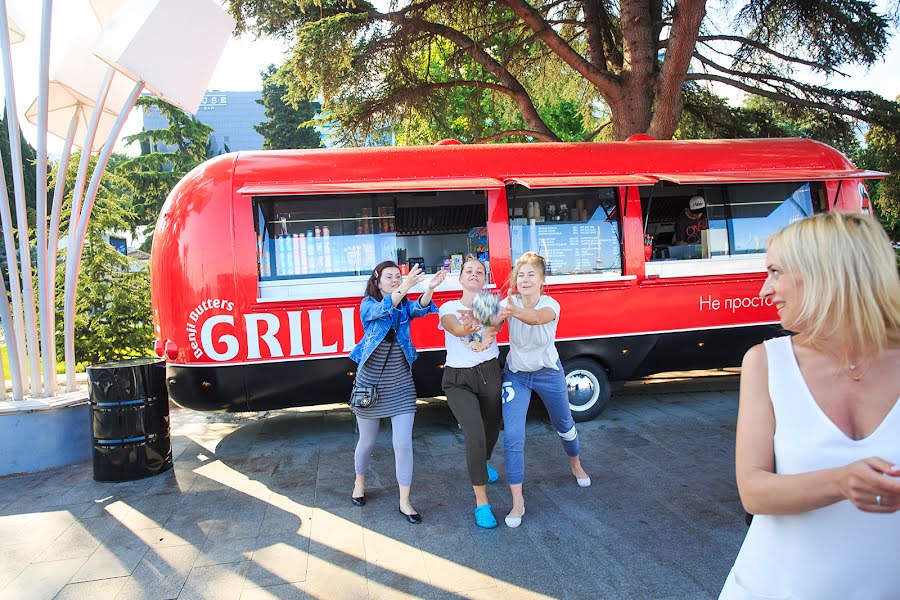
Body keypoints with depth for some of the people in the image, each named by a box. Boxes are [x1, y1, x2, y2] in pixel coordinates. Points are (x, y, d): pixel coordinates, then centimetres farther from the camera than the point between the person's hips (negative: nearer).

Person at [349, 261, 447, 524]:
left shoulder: (405, 306, 1)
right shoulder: (368, 305, -6)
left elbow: (419, 309, -23)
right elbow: (383, 309, -30)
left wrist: (430, 288, -44)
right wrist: (405, 287, -48)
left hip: (401, 385, 2)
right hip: (370, 383, -1)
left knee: (403, 443, -2)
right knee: (367, 441, 14)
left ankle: (404, 501, 11)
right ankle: (359, 482, 41)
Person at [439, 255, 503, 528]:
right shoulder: (449, 308, -1)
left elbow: (496, 325, -23)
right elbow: (455, 328, -25)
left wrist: (491, 325, -49)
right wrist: (466, 328, -50)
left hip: (490, 375, 3)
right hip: (458, 380, -3)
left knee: (492, 429, 17)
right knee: (475, 435, -19)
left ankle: (482, 464, 54)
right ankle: (482, 503, -7)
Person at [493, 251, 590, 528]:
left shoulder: (551, 305, -25)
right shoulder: (509, 303, -17)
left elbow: (538, 317, -49)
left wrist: (515, 312, -71)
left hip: (549, 374, 0)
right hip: (516, 375, 0)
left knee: (564, 425, 20)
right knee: (512, 436, -13)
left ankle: (575, 464, 53)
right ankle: (517, 501, -1)